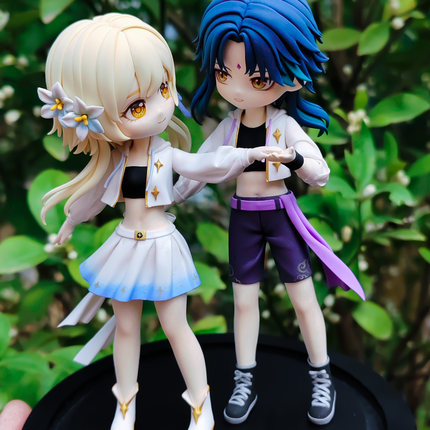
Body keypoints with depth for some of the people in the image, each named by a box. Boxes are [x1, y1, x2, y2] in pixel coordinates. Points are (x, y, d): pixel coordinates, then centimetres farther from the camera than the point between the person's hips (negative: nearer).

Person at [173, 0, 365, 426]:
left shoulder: (285, 124, -11)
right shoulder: (229, 125, -1)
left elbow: (321, 174, -11)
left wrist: (297, 159, -32)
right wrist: (171, 198, 10)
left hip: (280, 215, -3)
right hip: (243, 218, 3)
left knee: (303, 299, 5)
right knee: (244, 300, 9)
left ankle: (321, 380, 22)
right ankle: (245, 383, 24)